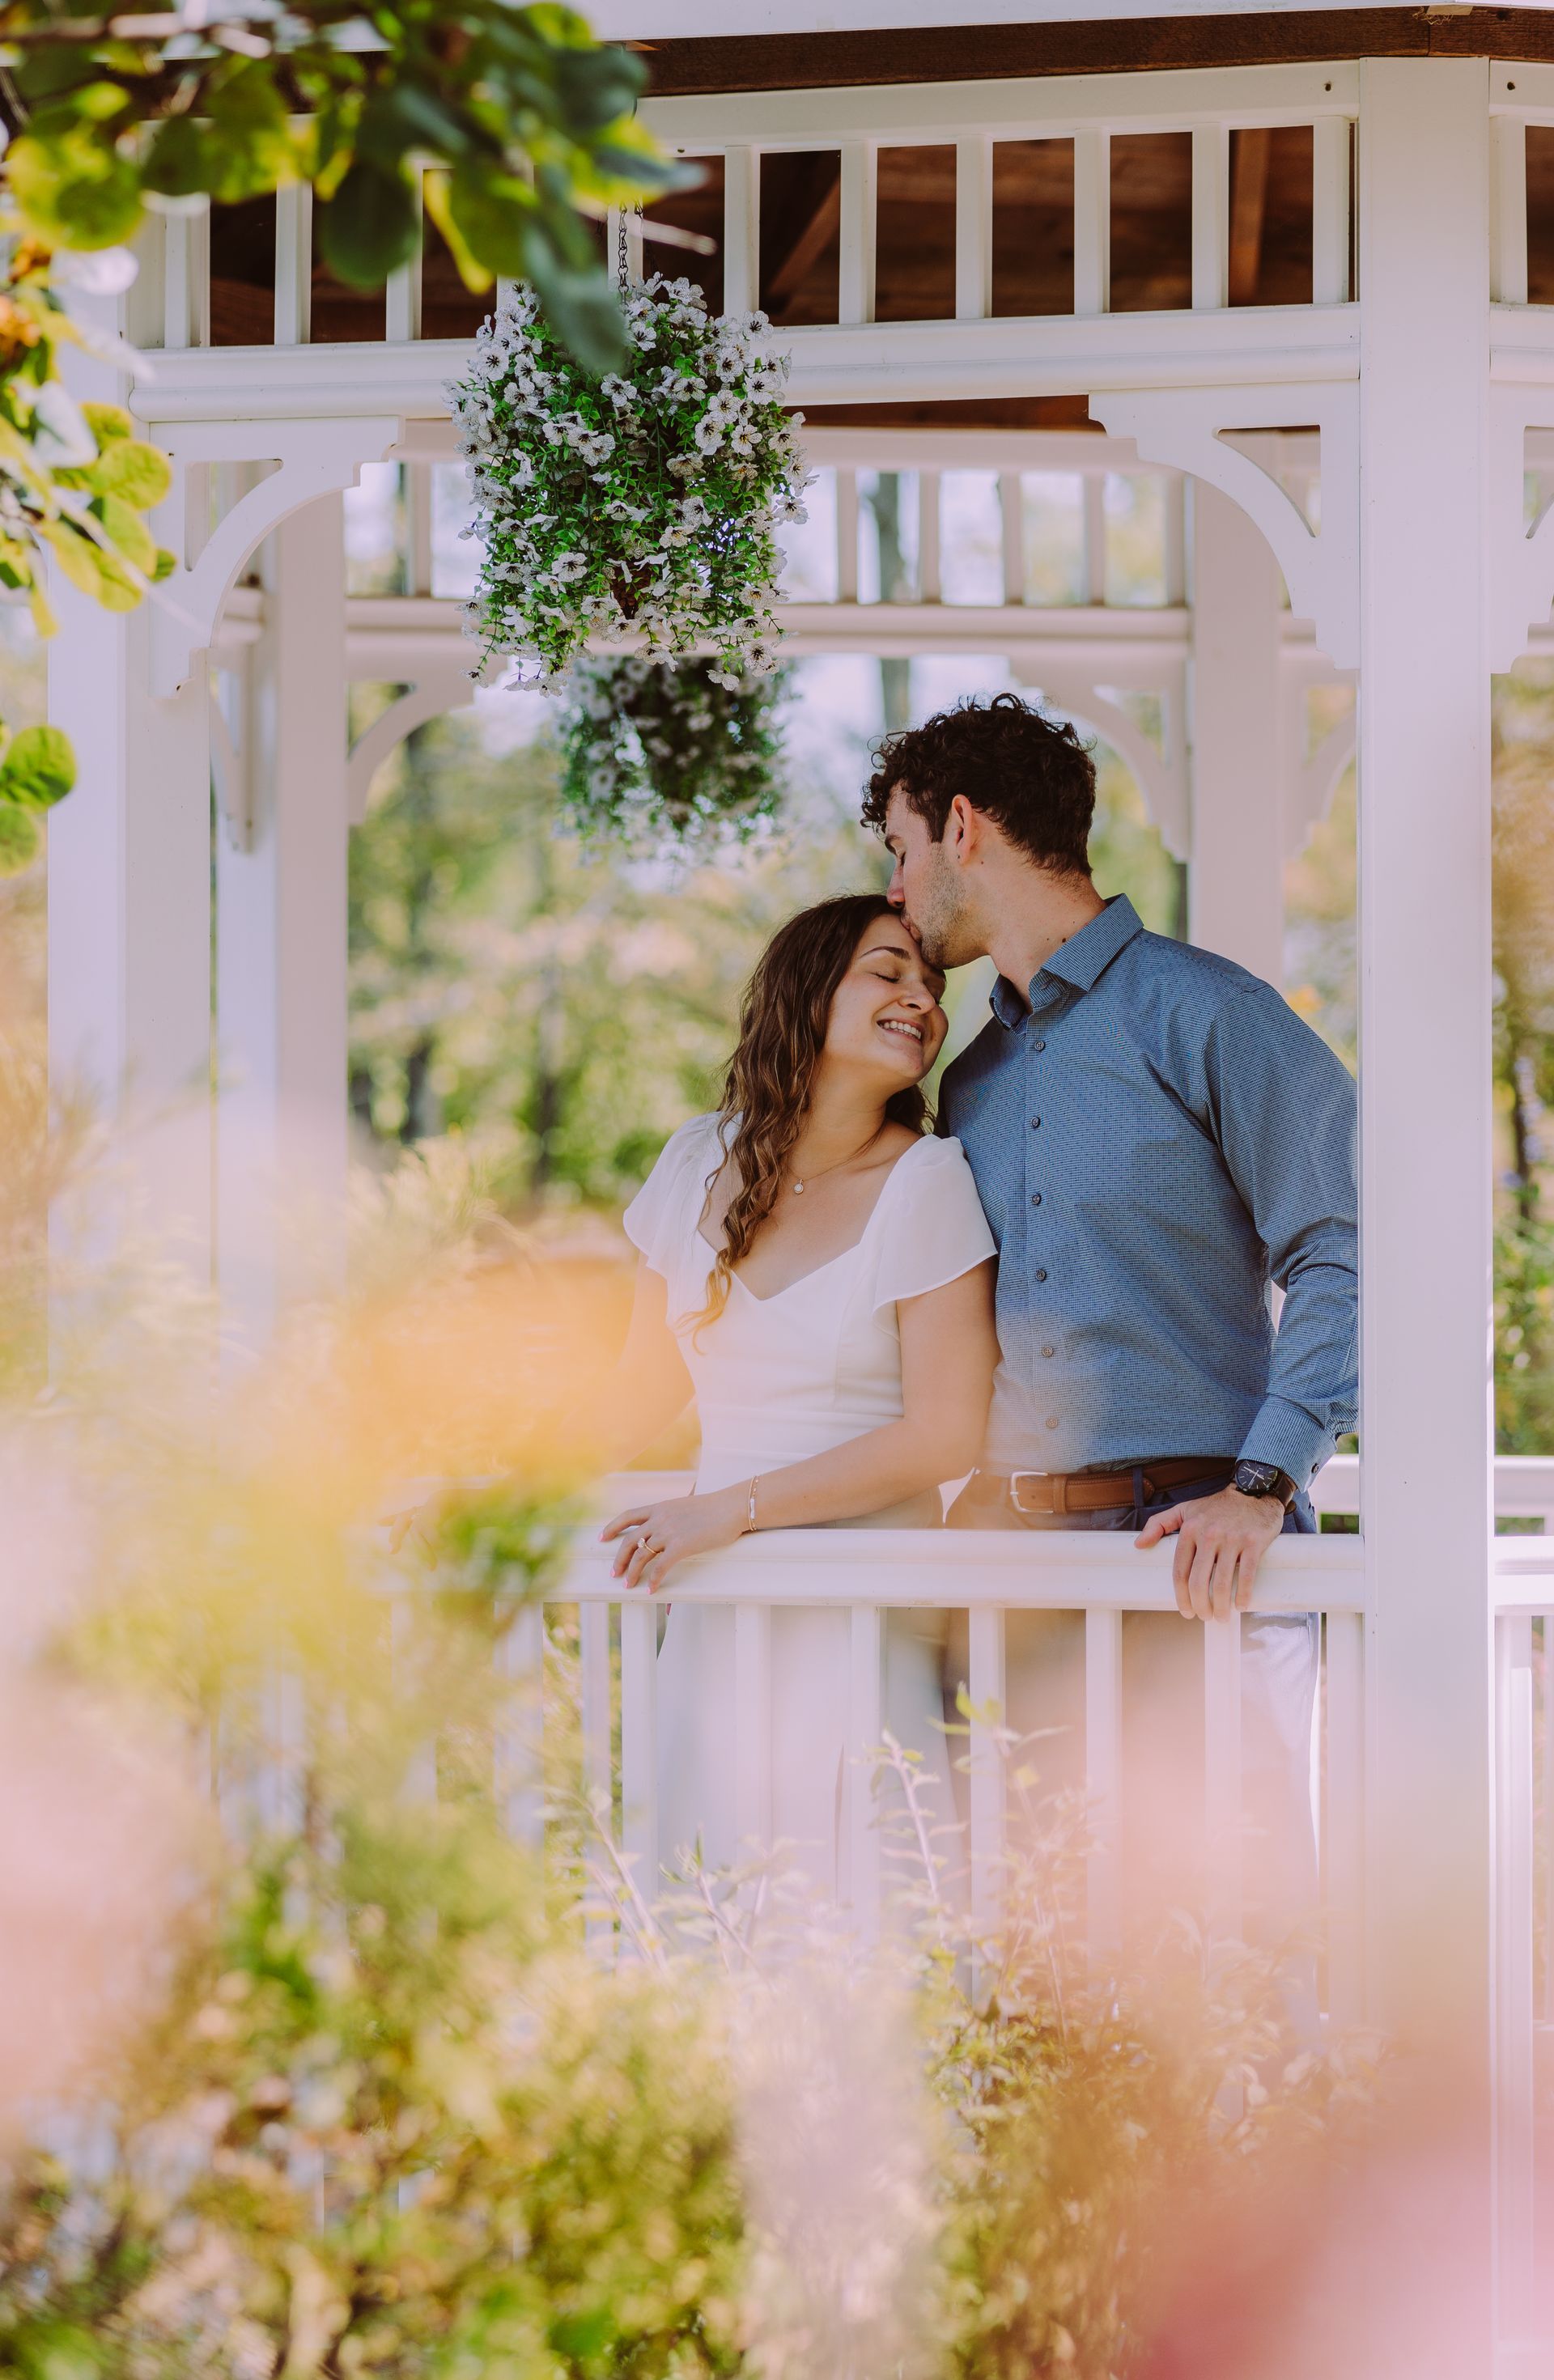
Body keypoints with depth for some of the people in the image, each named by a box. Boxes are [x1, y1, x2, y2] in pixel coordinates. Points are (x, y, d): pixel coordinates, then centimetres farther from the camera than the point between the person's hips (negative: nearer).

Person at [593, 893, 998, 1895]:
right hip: (718, 1620, 4)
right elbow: (642, 1393, 18)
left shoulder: (927, 1183, -5)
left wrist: (732, 1510, -13)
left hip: (866, 1621, -4)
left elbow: (946, 1435, -10)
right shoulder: (700, 1165, 9)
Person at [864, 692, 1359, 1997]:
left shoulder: (1203, 1014, -1)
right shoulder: (974, 1080, 21)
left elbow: (1342, 1257, -7)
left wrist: (1262, 1488, -17)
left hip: (1198, 1548, -6)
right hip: (1021, 1547, 6)